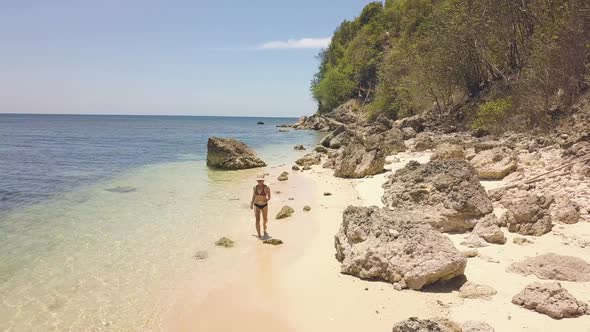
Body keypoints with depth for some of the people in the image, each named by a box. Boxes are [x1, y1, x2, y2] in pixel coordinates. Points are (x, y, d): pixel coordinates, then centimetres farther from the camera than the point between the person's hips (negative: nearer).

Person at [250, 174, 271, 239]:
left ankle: (264, 229, 50)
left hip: (264, 205, -1)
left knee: (265, 219, 19)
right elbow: (253, 195, 7)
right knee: (257, 220, -10)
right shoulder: (255, 187, -8)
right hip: (256, 205, 1)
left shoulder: (266, 188, -18)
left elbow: (269, 197, -11)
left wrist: (267, 199, -33)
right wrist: (251, 204, 15)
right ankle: (259, 235, -2)